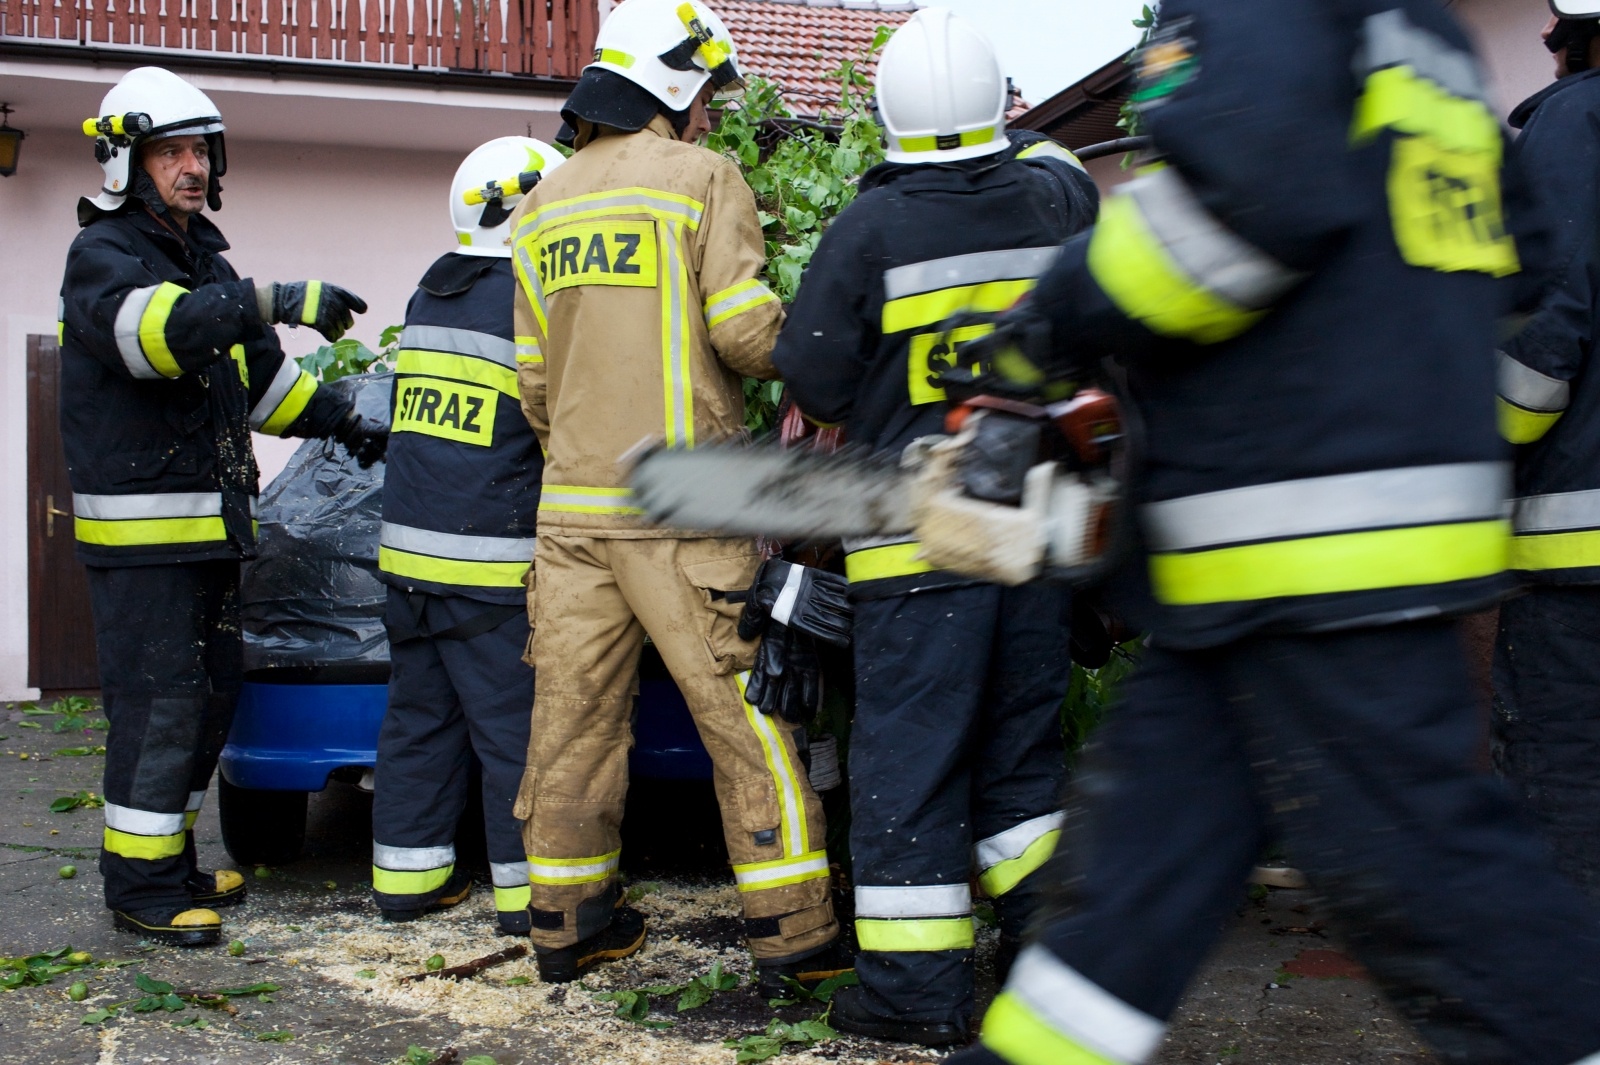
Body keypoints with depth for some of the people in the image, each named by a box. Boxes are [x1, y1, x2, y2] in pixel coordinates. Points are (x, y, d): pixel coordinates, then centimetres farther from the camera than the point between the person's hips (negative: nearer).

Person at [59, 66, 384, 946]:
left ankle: (172, 864, 24)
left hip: (212, 524, 9)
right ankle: (140, 889, -1)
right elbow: (152, 327, -34)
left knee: (210, 697, 13)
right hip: (141, 528, -9)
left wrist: (339, 421, 21)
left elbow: (259, 375, 30)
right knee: (159, 703, -8)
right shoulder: (102, 256, -10)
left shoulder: (205, 260, 19)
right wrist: (277, 303, -42)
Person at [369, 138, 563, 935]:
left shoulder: (428, 298, 12)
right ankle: (528, 885, 4)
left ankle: (406, 872, 21)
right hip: (491, 564, -7)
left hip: (409, 551, 8)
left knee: (420, 715, 14)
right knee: (515, 725, 0)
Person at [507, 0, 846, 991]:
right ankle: (794, 937, 3)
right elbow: (746, 330, -13)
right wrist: (801, 351, 8)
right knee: (748, 721, 0)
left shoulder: (543, 206, 16)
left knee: (575, 720, 10)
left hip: (573, 507, 6)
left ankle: (568, 923, 18)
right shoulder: (704, 179, -3)